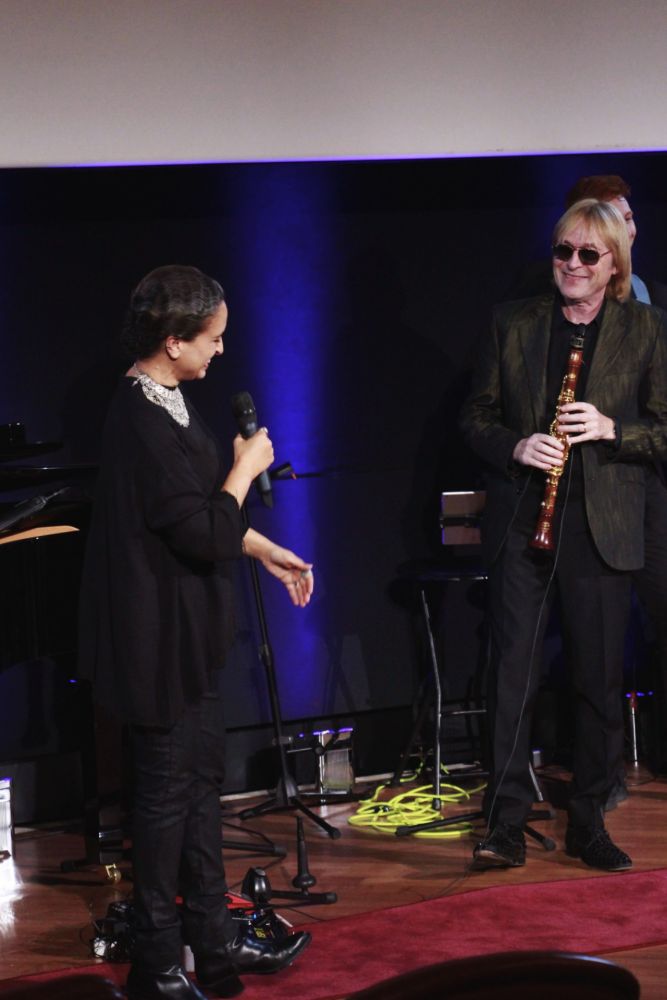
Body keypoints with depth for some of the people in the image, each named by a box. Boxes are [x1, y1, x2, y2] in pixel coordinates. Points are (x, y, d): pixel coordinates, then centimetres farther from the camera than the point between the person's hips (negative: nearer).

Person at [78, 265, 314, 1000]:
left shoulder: (160, 404, 7)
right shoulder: (145, 422, -24)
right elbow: (203, 534, -24)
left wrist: (269, 554, 20)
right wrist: (247, 468, -11)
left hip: (185, 634, 10)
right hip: (160, 638, -10)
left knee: (200, 778, 16)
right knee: (167, 788, 1)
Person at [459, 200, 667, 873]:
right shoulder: (512, 323, 7)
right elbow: (476, 416, 8)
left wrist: (610, 430, -15)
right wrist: (515, 447, -11)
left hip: (602, 531, 0)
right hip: (519, 524, 0)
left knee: (600, 681, 5)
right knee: (511, 673, -3)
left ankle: (588, 824, 17)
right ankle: (505, 826, 1)